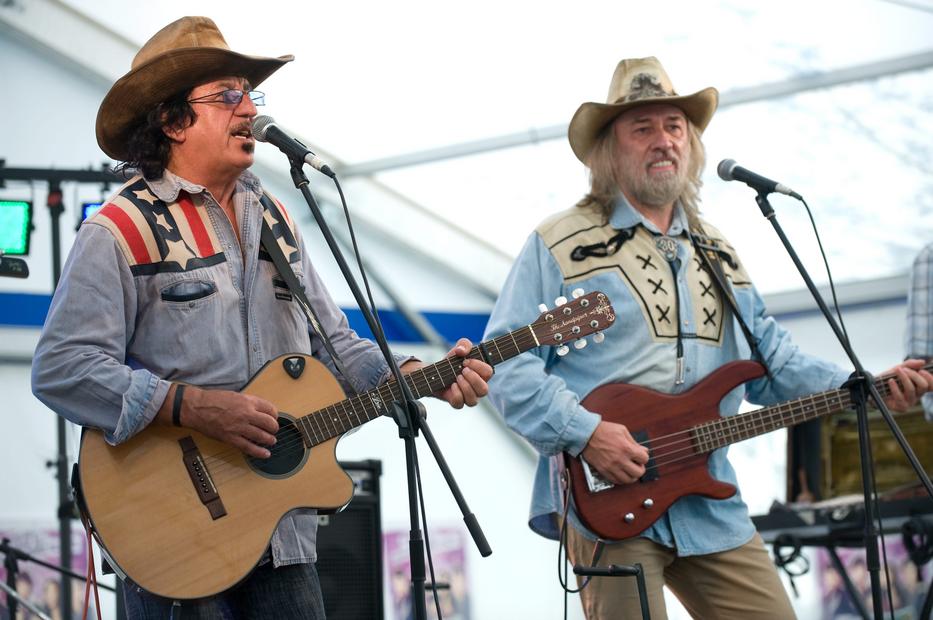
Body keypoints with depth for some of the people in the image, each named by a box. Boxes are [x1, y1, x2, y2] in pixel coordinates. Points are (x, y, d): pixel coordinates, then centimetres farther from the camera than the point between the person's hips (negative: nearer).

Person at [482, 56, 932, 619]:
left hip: (710, 505, 6)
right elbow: (506, 362, -8)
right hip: (608, 500, -6)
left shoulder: (715, 253, 20)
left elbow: (772, 361, 21)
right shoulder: (560, 246, -1)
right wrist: (583, 432, -20)